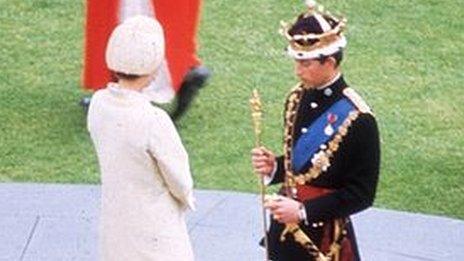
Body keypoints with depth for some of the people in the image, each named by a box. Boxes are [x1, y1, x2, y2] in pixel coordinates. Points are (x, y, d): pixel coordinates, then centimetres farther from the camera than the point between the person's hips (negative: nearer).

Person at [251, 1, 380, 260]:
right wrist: (274, 167, -6)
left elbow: (362, 193, -16)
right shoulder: (297, 99, 1)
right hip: (286, 232, 6)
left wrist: (304, 211, -21)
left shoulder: (357, 119, -19)